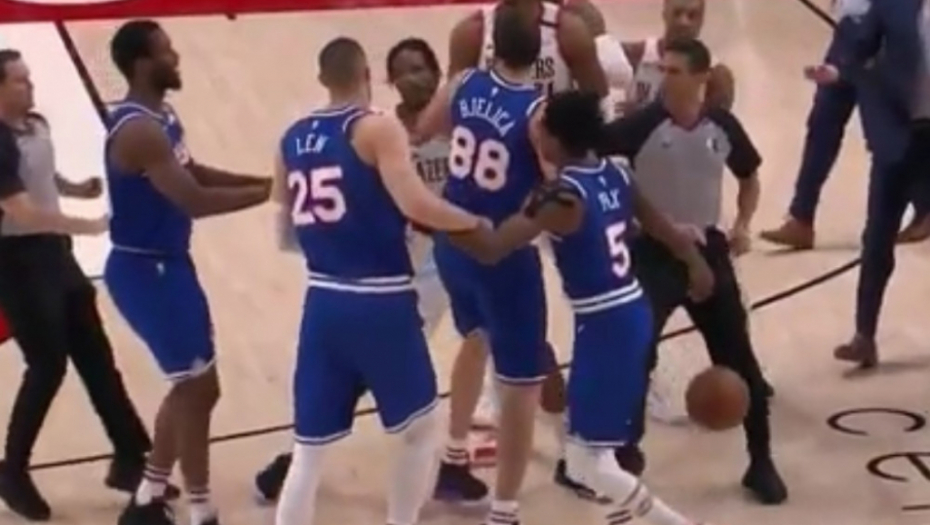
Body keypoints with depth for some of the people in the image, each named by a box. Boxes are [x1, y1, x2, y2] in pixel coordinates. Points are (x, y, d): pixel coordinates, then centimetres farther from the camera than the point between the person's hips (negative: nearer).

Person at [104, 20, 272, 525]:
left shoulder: (161, 117, 9)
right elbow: (194, 200, -28)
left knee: (189, 386, 17)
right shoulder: (137, 129, -24)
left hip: (167, 264, 10)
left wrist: (265, 181, 7)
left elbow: (196, 173, 19)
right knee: (199, 387, -4)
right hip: (146, 270, -10)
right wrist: (268, 192, -22)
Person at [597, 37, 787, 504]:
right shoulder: (641, 125, -14)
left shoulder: (723, 127, -3)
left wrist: (742, 225, 0)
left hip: (707, 250, 3)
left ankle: (761, 463, 17)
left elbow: (749, 177, 14)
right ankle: (625, 448, 14)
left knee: (739, 358, 4)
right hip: (652, 252, -3)